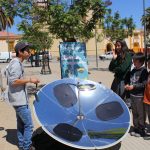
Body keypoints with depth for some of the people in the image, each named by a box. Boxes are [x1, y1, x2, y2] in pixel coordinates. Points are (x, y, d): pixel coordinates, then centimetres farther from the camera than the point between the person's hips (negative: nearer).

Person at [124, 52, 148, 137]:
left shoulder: (143, 71, -13)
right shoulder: (133, 70, 7)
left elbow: (144, 84, -17)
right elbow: (127, 78, 18)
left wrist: (133, 86, -18)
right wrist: (127, 84, -1)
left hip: (140, 96, -7)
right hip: (132, 94, 7)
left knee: (141, 114, 3)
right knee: (134, 113, 16)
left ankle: (141, 130, 15)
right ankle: (136, 128, 29)